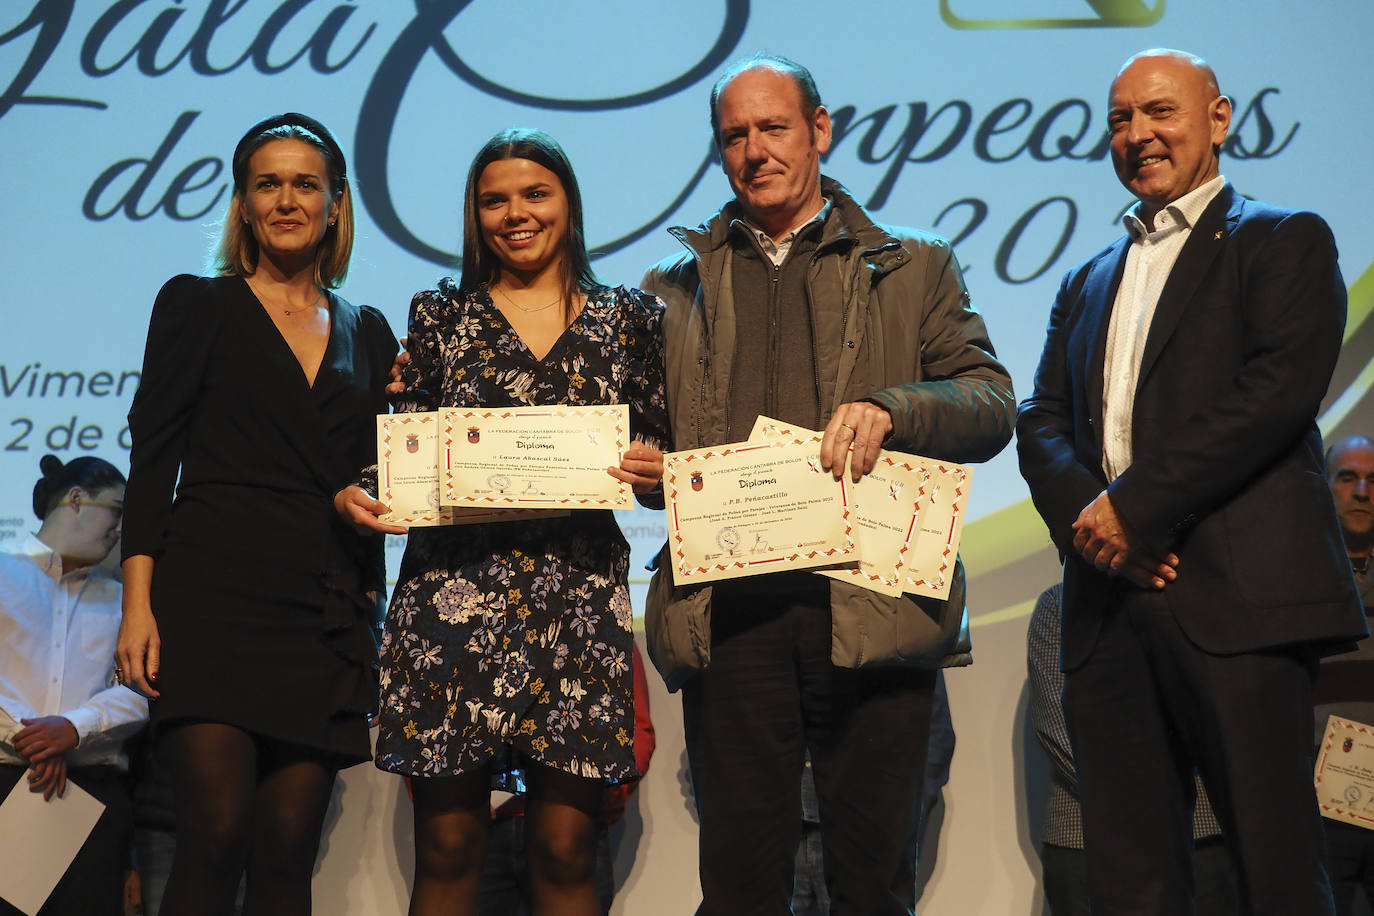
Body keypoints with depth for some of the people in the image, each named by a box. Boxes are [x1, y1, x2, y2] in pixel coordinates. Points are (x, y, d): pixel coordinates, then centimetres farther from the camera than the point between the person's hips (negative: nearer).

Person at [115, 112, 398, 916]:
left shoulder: (367, 332, 17)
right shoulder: (198, 305, 9)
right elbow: (153, 457, 2)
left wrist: (370, 602, 6)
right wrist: (139, 602, -8)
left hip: (327, 612, 3)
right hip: (214, 595, -3)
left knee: (288, 850, -1)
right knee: (218, 827, -14)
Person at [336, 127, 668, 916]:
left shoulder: (630, 318, 12)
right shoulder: (440, 316, 12)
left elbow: (665, 460, 12)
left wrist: (657, 473, -10)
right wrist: (358, 495, -9)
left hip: (580, 596, 0)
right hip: (453, 591, 0)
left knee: (566, 848, -1)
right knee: (448, 844, 1)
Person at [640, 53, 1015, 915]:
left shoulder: (914, 268, 15)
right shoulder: (677, 287, 19)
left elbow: (993, 406, 6)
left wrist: (889, 408, -13)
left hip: (873, 609, -1)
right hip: (728, 610, 1)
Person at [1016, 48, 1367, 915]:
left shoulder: (1284, 241, 7)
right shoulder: (1087, 282, 25)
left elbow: (1280, 390, -9)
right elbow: (1041, 422, 14)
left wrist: (1135, 504, -13)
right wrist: (1084, 514, -8)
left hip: (1237, 596, -5)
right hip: (1110, 604, 5)